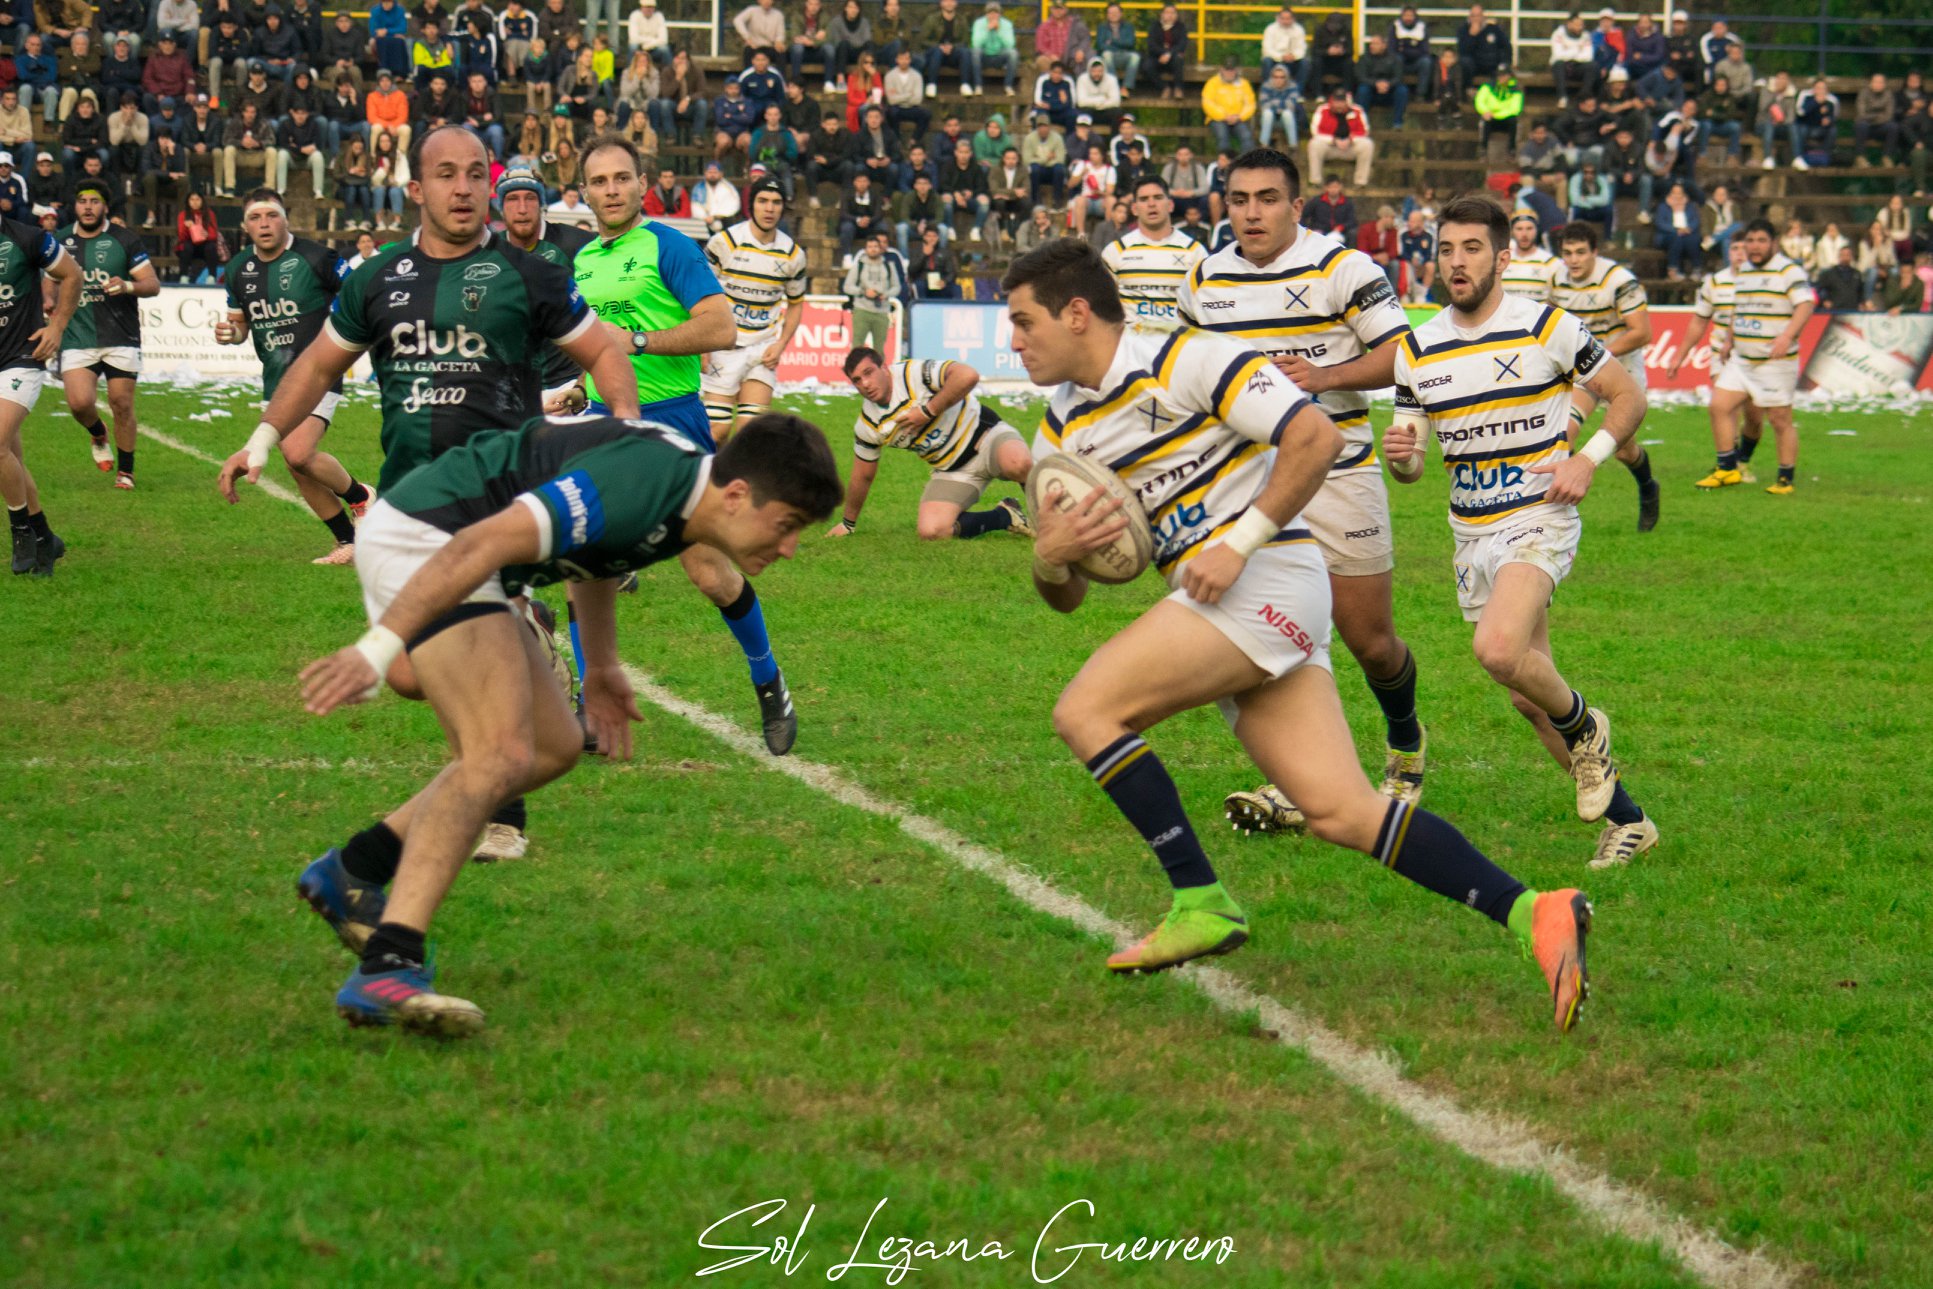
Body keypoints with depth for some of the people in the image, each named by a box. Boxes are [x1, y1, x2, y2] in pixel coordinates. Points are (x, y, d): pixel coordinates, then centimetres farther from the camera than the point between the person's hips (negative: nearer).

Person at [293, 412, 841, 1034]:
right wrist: (377, 650, -33)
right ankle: (386, 970, -32)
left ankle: (356, 870, 19)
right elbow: (478, 546, -31)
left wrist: (601, 666, 32)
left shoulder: (683, 482, 6)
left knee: (554, 745, 13)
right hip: (420, 539, -10)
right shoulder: (640, 487, -26)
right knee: (501, 754, -22)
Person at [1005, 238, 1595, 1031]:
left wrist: (1238, 542, -17)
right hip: (1217, 608, 8)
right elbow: (1065, 597, 17)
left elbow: (1316, 436, -15)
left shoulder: (1185, 361, -7)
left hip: (1265, 579, -8)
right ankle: (1529, 913, -5)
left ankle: (1201, 904, -10)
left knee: (1085, 711, -14)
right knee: (1341, 813, -3)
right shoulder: (1062, 427, 16)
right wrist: (1050, 558, -6)